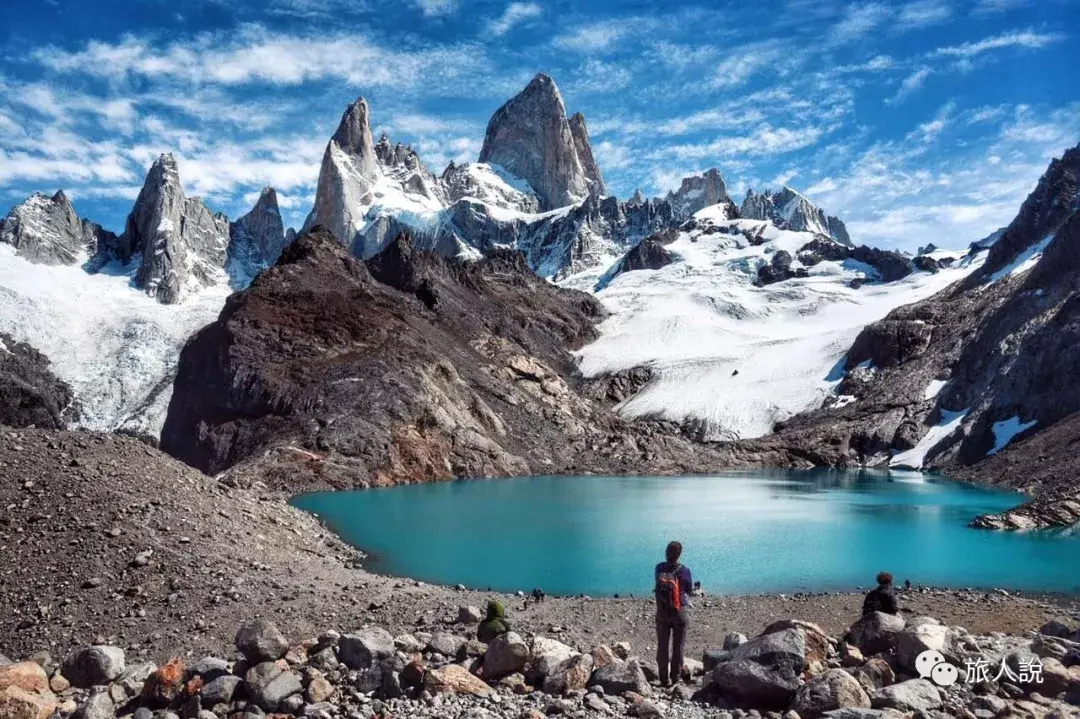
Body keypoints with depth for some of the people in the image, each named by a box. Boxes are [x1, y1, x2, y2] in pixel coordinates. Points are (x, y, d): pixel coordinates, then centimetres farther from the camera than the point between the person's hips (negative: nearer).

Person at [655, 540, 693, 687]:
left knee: (662, 646, 10)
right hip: (679, 613, -1)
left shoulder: (659, 568, -9)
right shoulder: (684, 570, -14)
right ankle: (675, 677, 17)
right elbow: (689, 589, -2)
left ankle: (664, 679, 13)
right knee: (678, 646, 12)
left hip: (662, 613, 2)